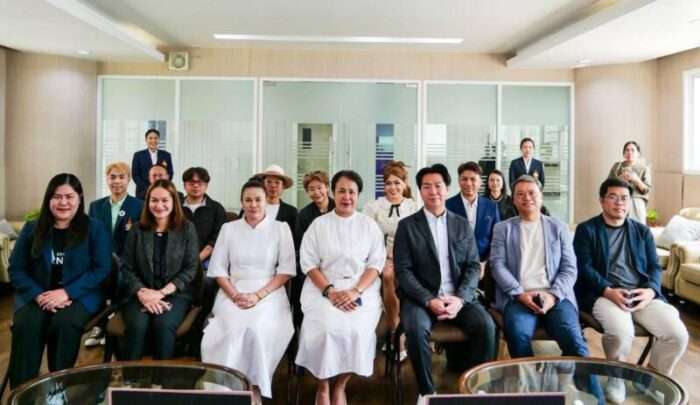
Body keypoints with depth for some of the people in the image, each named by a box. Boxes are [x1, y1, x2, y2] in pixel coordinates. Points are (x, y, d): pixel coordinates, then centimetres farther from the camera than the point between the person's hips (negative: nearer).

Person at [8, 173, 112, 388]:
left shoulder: (95, 229, 3)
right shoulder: (32, 229, 11)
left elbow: (102, 269, -6)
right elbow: (16, 269, 6)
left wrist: (66, 292, -18)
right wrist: (38, 295, -13)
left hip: (80, 295, -2)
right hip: (37, 295, 2)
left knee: (64, 323, -33)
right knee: (25, 324, -29)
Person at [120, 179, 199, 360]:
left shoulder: (187, 229, 3)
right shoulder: (137, 230, 8)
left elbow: (190, 268, -2)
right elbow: (127, 268, 5)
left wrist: (162, 293, -12)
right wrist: (142, 293, -13)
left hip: (175, 294, -1)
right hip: (141, 294, 1)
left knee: (164, 325, -31)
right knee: (136, 326, -30)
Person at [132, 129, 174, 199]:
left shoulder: (166, 155, 10)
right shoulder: (138, 155, 7)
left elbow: (170, 174, 10)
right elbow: (135, 175, 3)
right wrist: (146, 188, -8)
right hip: (143, 193, -1)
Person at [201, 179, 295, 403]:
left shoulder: (281, 228, 6)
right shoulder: (228, 228, 12)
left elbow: (287, 269, -1)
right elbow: (218, 269, 8)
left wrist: (258, 295, -12)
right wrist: (235, 295, -10)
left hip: (269, 293, -1)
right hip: (233, 293, 2)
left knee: (257, 328, -30)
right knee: (233, 328, -29)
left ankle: (256, 386, -14)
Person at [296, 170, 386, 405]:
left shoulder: (370, 225, 9)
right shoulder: (318, 224, 7)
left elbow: (376, 263, 1)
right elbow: (308, 263, 0)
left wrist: (355, 291, -15)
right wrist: (330, 291, -14)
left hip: (362, 290, 0)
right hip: (324, 289, 0)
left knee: (357, 329, -26)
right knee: (325, 328, -27)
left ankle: (340, 386, 1)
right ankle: (323, 386, 0)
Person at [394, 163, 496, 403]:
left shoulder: (462, 225, 11)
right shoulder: (407, 226, 3)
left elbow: (473, 266, 5)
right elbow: (403, 270, -4)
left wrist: (460, 298, -12)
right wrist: (429, 300, -17)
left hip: (459, 297, 2)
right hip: (421, 297, -2)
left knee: (486, 326, -24)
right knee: (416, 328, -32)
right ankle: (426, 391, -9)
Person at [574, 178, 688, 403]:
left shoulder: (642, 231, 19)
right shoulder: (586, 230, 5)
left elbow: (654, 267, 13)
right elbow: (584, 268, -5)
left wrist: (650, 290, -9)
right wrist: (608, 291, -20)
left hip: (642, 294, 5)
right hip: (603, 294, -4)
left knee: (678, 334, -19)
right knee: (621, 333, -33)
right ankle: (616, 377, 0)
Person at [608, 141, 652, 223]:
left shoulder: (644, 168, 7)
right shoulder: (617, 166, 10)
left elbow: (647, 190, 1)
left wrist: (636, 179, -14)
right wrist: (619, 178, -9)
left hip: (636, 204, -1)